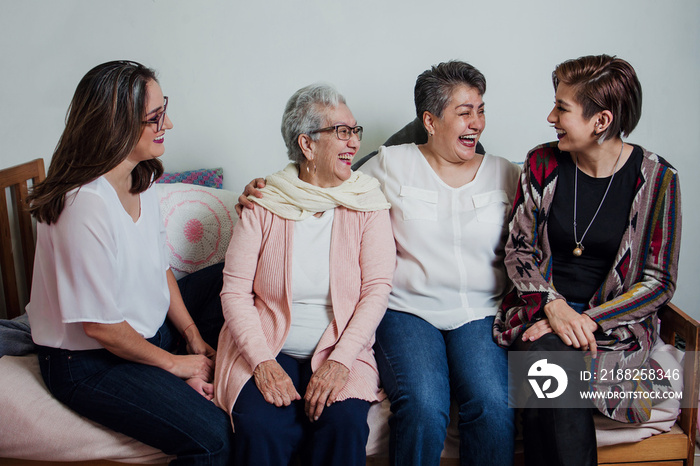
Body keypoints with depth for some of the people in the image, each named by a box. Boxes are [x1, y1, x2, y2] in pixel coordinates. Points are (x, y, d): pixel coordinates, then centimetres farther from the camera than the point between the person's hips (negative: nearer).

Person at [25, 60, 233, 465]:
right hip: (88, 363, -8)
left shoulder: (142, 181, 0)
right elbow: (100, 326, -22)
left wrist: (193, 338, 3)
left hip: (150, 332, 8)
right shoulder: (87, 207, -28)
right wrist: (173, 363, -10)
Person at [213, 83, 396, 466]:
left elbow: (377, 288, -4)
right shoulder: (264, 204, 0)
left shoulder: (367, 202, 2)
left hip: (341, 351, 1)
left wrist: (340, 359, -16)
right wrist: (262, 361, -16)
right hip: (267, 351, 0)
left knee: (344, 424, -26)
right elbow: (235, 291, -3)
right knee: (260, 427, -26)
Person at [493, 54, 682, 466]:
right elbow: (519, 250, 4)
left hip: (614, 320, -2)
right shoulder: (543, 163, 2)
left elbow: (659, 281, -3)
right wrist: (553, 304, -15)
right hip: (543, 306, 2)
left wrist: (588, 320, -16)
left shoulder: (656, 178, -4)